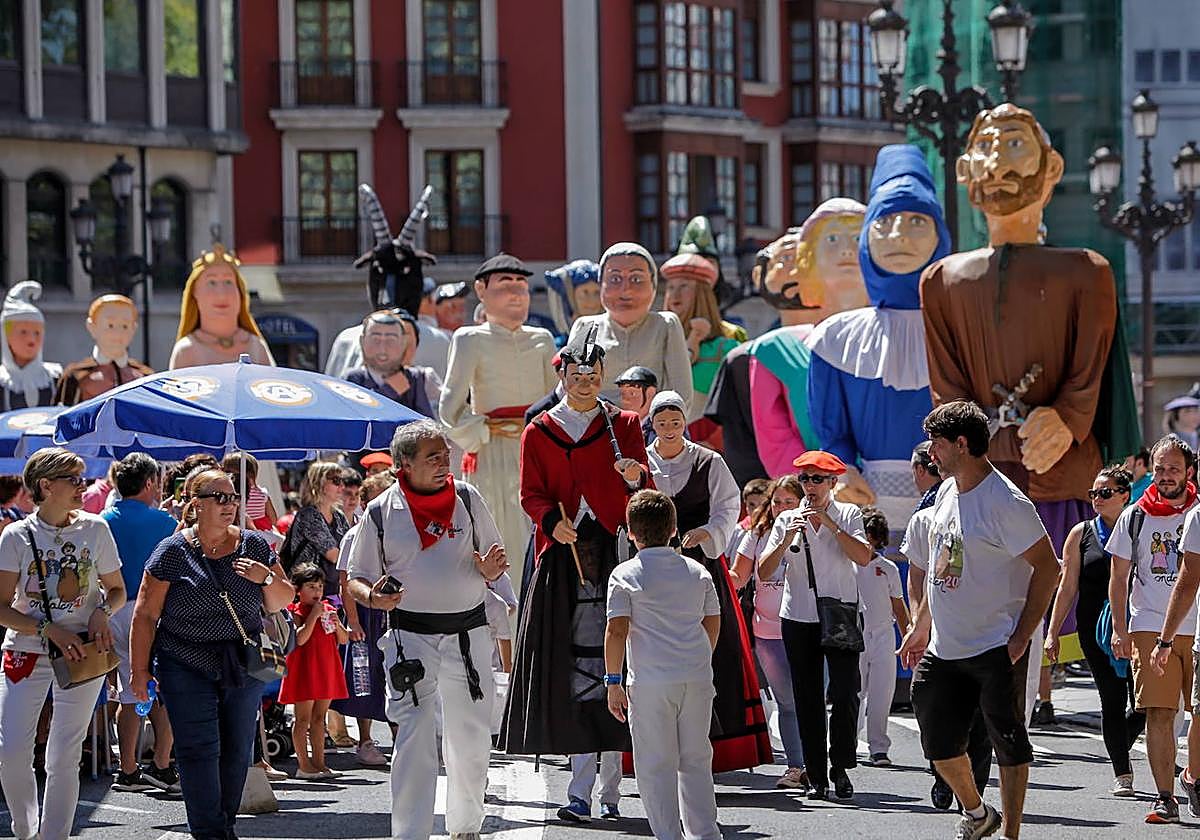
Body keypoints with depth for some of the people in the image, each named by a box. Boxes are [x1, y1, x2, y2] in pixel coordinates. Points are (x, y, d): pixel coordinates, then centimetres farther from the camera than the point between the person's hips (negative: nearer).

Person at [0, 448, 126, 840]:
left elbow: (117, 590, 13)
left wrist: (102, 612, -10)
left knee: (64, 758, 0)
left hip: (82, 652, 1)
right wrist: (50, 630, -17)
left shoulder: (95, 529, 2)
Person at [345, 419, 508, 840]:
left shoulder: (467, 499, 6)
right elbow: (356, 580, 4)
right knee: (414, 738, -10)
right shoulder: (381, 513, -1)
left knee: (472, 737, 10)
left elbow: (494, 564, 14)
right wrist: (374, 597, -18)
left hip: (468, 632, 3)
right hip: (411, 635, -3)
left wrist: (490, 571, -10)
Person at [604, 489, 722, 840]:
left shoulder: (625, 575, -3)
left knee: (656, 765, 2)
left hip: (651, 681, -4)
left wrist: (613, 681, -4)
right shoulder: (698, 572, 10)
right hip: (697, 678, 4)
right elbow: (713, 624, 17)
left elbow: (616, 631, -9)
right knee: (696, 759, 14)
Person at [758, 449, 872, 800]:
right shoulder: (787, 519, 8)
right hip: (799, 619, 2)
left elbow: (863, 557, -12)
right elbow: (763, 572, 2)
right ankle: (816, 777, 4)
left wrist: (830, 524, -15)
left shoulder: (848, 515, 5)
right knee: (808, 700, 1)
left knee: (845, 694, -10)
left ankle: (840, 768, 3)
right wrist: (786, 541, -13)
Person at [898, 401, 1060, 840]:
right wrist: (920, 626, 21)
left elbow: (1047, 568, -15)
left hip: (996, 651, -8)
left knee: (1009, 745, 0)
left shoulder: (1006, 503, -16)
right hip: (944, 650, 8)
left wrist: (1020, 638, -16)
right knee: (939, 743, 10)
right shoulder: (947, 493, 11)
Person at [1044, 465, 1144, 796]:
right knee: (1112, 700, -2)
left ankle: (1121, 751, 24)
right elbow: (1067, 587, 9)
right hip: (1095, 628, 1)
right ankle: (1122, 772, 7)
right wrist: (1053, 632, 5)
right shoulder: (1081, 534, 7)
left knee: (1143, 702, -5)